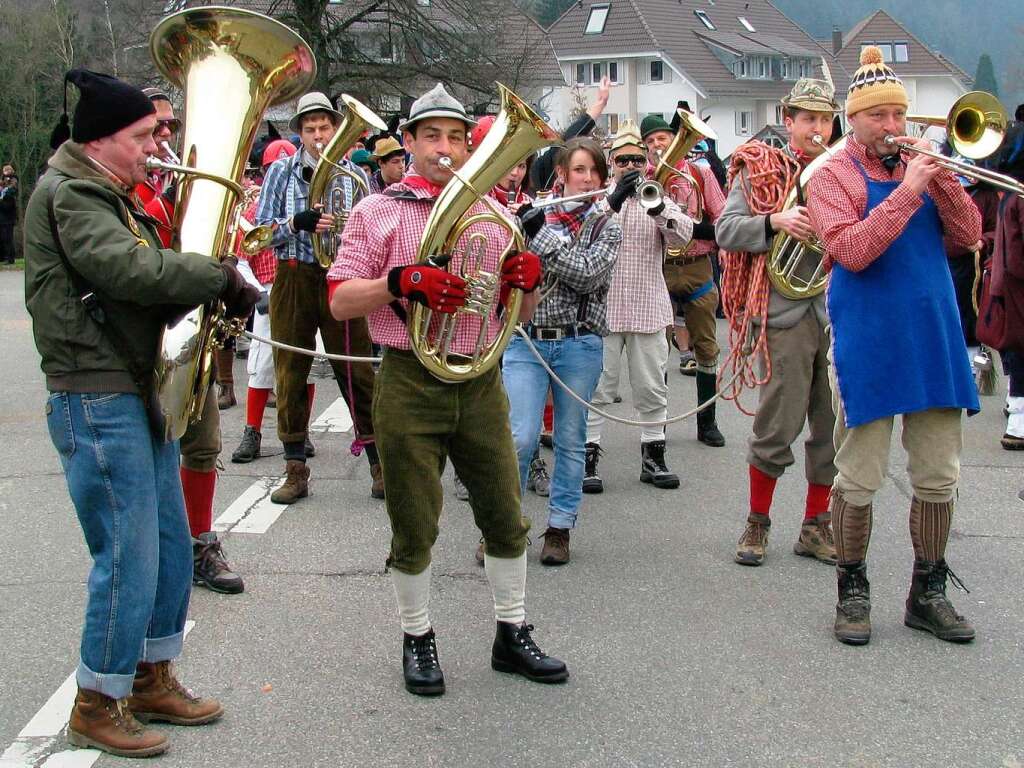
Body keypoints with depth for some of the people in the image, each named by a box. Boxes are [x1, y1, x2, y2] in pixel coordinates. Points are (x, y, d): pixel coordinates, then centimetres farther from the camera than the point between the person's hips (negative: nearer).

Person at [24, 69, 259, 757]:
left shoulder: (115, 200, 19)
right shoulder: (68, 195, -13)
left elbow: (148, 276, 17)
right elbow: (128, 270, -27)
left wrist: (212, 288, -2)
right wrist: (222, 277, -19)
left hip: (140, 394, 10)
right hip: (97, 402, -10)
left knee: (171, 549, 15)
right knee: (129, 560, -5)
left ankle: (151, 681, 29)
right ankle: (98, 707, 10)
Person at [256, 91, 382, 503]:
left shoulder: (355, 175, 4)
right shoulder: (281, 171, 3)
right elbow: (261, 232, -2)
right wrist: (297, 223, -20)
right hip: (294, 280, 1)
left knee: (357, 373, 0)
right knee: (291, 374, 4)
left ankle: (379, 464, 10)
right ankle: (296, 470, 14)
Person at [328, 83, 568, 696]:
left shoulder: (491, 215, 12)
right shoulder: (377, 212, 1)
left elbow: (518, 312, 16)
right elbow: (339, 302, -5)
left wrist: (527, 279, -7)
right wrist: (400, 281, -21)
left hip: (480, 382, 4)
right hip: (411, 385, -3)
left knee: (506, 517, 9)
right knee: (414, 527, 4)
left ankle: (513, 634, 24)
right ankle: (418, 639, 21)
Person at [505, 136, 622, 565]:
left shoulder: (606, 228, 4)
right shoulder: (531, 215, 7)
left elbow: (586, 275, -13)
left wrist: (544, 234, -12)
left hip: (579, 343, 0)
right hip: (526, 340, 0)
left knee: (571, 441, 7)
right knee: (521, 437, -9)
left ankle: (559, 528, 19)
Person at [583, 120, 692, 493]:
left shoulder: (658, 198, 10)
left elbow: (683, 236, -7)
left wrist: (659, 209, -26)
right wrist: (614, 201, -26)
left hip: (649, 309, 2)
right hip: (602, 308, -2)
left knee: (652, 388, 8)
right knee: (597, 387, -1)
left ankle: (653, 455, 18)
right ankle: (587, 457, 4)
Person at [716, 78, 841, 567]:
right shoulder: (761, 169, 4)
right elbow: (725, 231, -4)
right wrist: (775, 222, -19)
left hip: (841, 311, 4)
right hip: (788, 311, -3)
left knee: (834, 428, 8)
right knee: (777, 428, -1)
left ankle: (815, 526, 21)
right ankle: (757, 523, 16)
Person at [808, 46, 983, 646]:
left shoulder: (924, 166, 11)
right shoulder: (834, 176, -3)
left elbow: (970, 234, 2)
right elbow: (852, 251, -18)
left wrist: (941, 177, -12)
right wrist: (907, 191, -21)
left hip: (934, 340, 5)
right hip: (868, 344, -5)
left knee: (939, 477, 9)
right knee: (859, 479, 2)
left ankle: (928, 594, 21)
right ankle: (853, 592, 18)